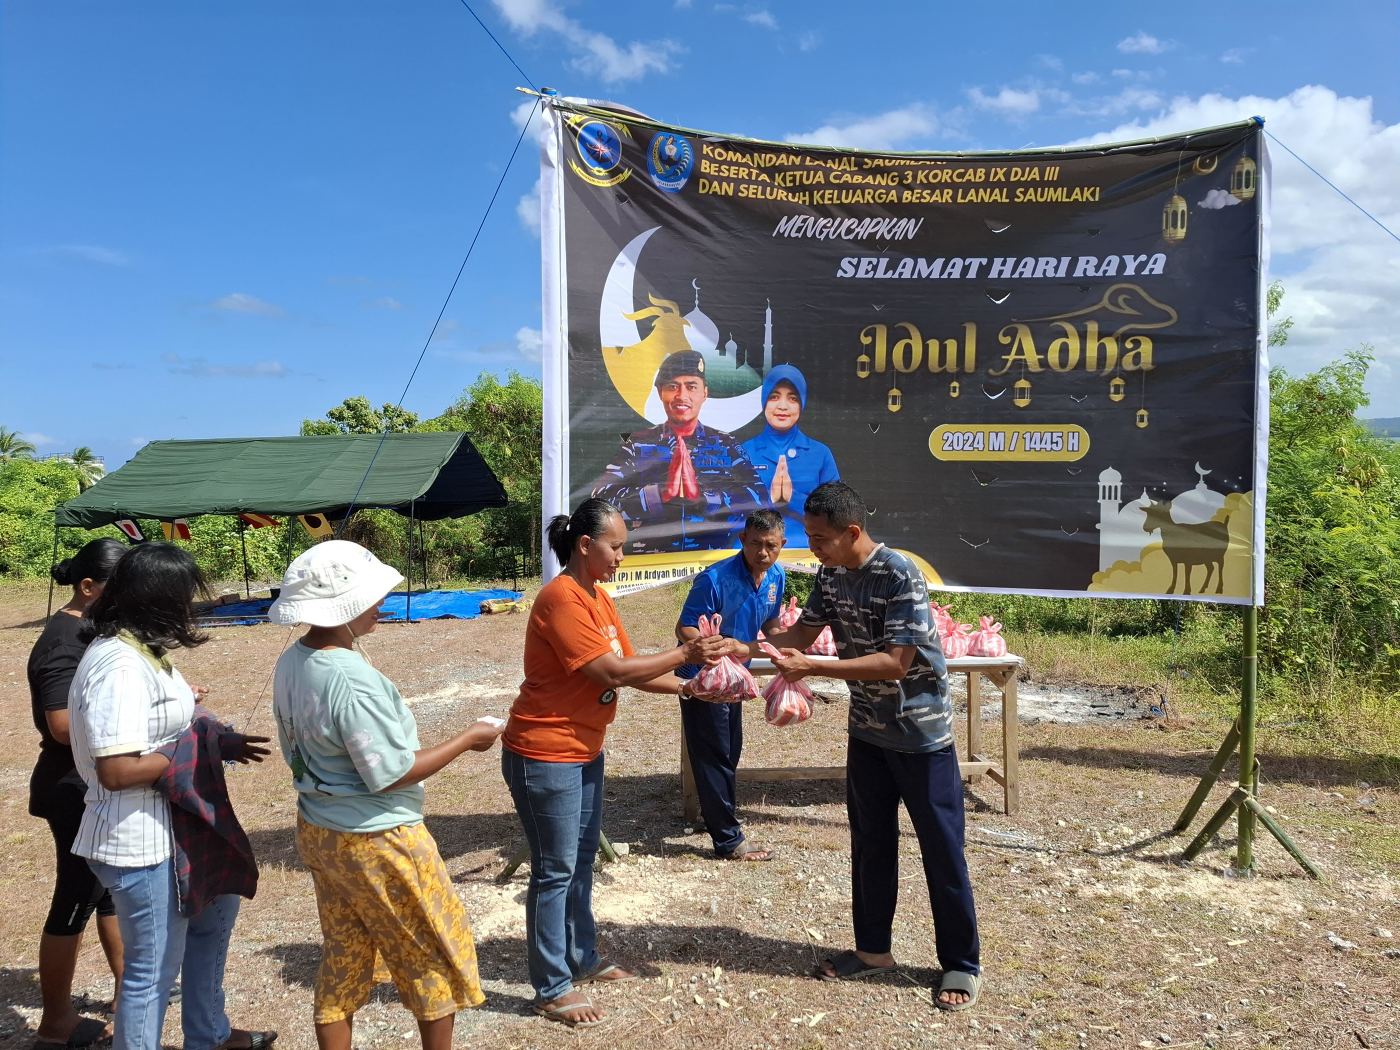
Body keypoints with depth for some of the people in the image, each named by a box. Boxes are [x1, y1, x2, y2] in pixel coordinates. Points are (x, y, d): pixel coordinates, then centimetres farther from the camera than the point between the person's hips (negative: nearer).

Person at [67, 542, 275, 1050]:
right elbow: (116, 769, -31)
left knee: (218, 910, 29)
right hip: (140, 842, -11)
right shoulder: (120, 666, -26)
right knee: (154, 967, 5)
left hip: (171, 828, 11)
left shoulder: (140, 651, 5)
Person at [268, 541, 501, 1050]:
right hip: (375, 841, -8)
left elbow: (303, 750, 9)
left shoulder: (291, 663, -1)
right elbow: (391, 773, -24)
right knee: (436, 952, 13)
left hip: (317, 831, 8)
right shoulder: (352, 679, -29)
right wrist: (468, 738, -14)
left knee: (341, 959, 20)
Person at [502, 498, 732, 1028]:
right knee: (555, 871, 2)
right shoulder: (561, 599, -22)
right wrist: (684, 654, -20)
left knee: (582, 859, 20)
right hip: (545, 756, -9)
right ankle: (552, 989, 17)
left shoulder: (598, 597, 8)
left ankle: (583, 959, 36)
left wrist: (685, 687, -5)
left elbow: (630, 667, 7)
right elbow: (612, 672, -25)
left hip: (583, 750, 9)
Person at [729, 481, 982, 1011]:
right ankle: (873, 949, 32)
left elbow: (895, 663, -29)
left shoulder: (901, 576, -26)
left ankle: (962, 965, 20)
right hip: (867, 730, 7)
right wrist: (746, 648, -9)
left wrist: (811, 667, -32)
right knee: (871, 842, 16)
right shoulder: (830, 574, -2)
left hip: (920, 732, -7)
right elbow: (804, 631, 8)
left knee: (941, 849, 4)